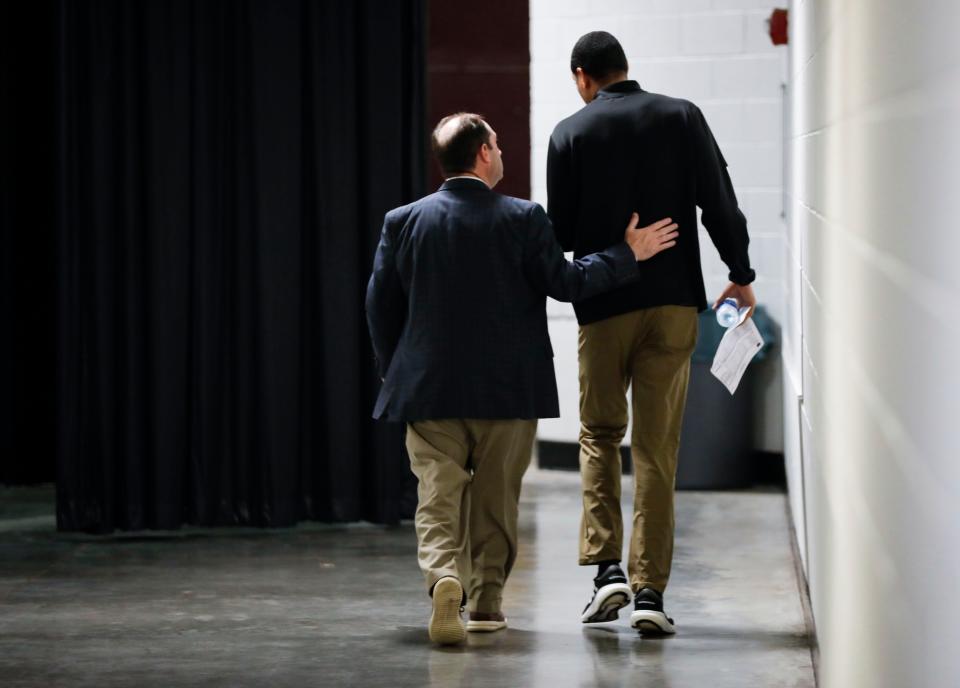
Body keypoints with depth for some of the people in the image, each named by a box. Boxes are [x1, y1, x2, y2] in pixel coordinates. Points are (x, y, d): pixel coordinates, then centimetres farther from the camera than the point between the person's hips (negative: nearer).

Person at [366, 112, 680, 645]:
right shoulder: (521, 219, -8)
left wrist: (394, 373, 16)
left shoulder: (402, 222, 1)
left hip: (427, 390, 1)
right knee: (496, 498, 13)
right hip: (508, 391, -1)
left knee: (437, 496, 1)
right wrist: (628, 253, 5)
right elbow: (566, 282, -6)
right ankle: (486, 600, 19)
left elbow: (380, 306, 4)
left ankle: (444, 577, -24)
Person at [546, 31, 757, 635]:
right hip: (674, 301, 1)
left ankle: (607, 568, 2)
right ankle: (649, 590, 0)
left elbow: (560, 232, -2)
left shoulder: (571, 133, -2)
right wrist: (741, 275, 11)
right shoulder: (682, 117, 1)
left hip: (604, 306, -1)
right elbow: (720, 203, -1)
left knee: (600, 435, 16)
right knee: (658, 448, 4)